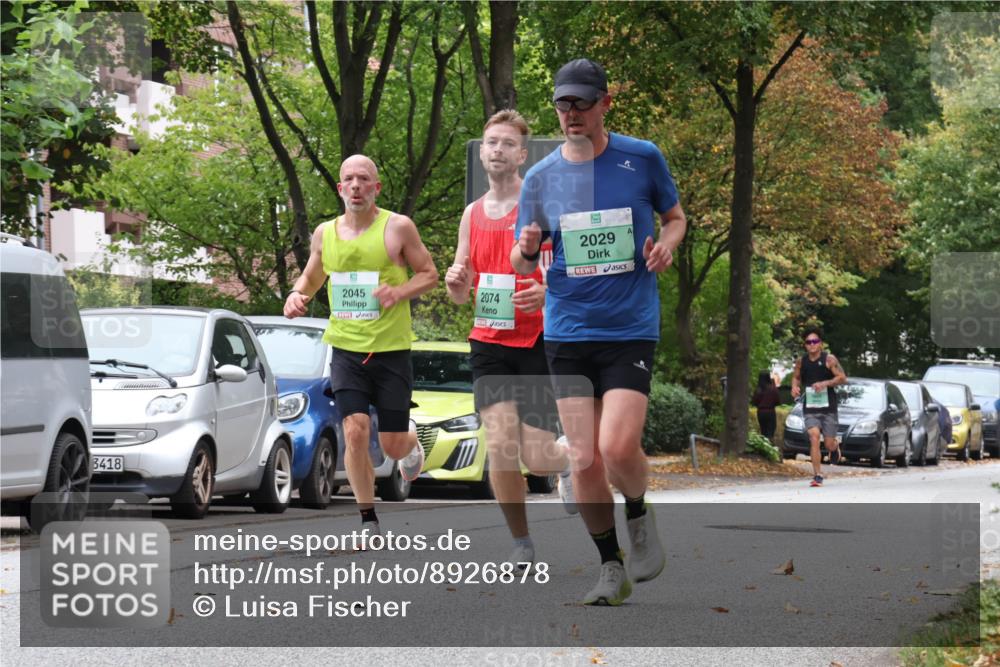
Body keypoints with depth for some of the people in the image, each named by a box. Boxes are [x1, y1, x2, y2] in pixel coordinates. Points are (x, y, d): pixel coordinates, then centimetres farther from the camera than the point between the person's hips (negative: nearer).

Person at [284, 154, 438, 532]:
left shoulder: (398, 227, -5)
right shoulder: (324, 233, 6)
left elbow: (429, 274, 2)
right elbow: (311, 277, 21)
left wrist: (398, 292, -17)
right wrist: (297, 295, -1)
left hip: (391, 350, -2)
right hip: (345, 349, 2)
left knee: (393, 446, 3)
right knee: (355, 431, -14)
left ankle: (410, 440, 43)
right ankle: (368, 520, 1)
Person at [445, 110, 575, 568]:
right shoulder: (473, 214, 11)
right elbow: (461, 293, 17)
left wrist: (548, 293, -27)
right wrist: (455, 282, -7)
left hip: (539, 341, -4)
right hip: (490, 342, 4)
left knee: (536, 457, -7)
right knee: (500, 447, -8)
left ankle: (567, 463, 31)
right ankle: (521, 543, 7)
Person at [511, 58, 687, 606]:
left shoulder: (642, 159, 0)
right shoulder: (540, 177, 5)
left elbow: (674, 216, 15)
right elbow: (521, 263, 11)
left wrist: (665, 245, -7)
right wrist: (525, 250, -14)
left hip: (632, 329, -2)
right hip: (567, 333, 3)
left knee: (618, 447, -18)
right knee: (584, 460, -1)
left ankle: (639, 518, 15)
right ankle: (611, 569, 15)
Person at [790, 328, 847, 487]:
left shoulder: (829, 359, -5)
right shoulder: (801, 361, 5)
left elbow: (842, 378, -7)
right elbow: (796, 377, 20)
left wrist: (825, 383, -21)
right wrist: (795, 387, -2)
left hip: (828, 408, -2)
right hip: (810, 408, 2)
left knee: (829, 443, 1)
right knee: (814, 438, -18)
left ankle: (835, 448, 41)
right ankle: (817, 476, -15)